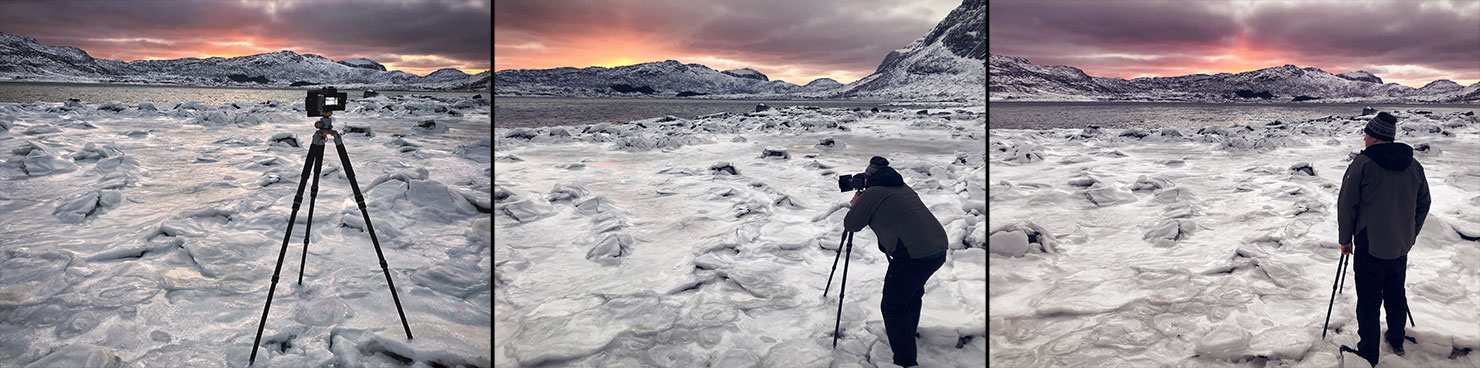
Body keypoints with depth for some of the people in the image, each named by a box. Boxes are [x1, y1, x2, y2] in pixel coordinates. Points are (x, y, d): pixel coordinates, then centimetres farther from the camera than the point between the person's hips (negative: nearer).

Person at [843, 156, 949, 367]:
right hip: (939, 249, 8)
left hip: (913, 255, -8)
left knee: (893, 307, 3)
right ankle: (907, 332, 51)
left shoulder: (872, 193, -1)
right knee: (913, 292, 31)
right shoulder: (903, 188, 22)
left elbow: (850, 225, 8)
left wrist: (855, 205, 26)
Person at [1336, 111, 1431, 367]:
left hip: (1370, 246, -5)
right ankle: (1397, 342, 37)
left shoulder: (1362, 163, -15)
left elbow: (1347, 204, -13)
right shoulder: (1413, 166, 2)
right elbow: (1423, 204, 13)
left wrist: (1345, 238, -1)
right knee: (1396, 295, 22)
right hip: (1401, 247, 6)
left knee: (1369, 301, 3)